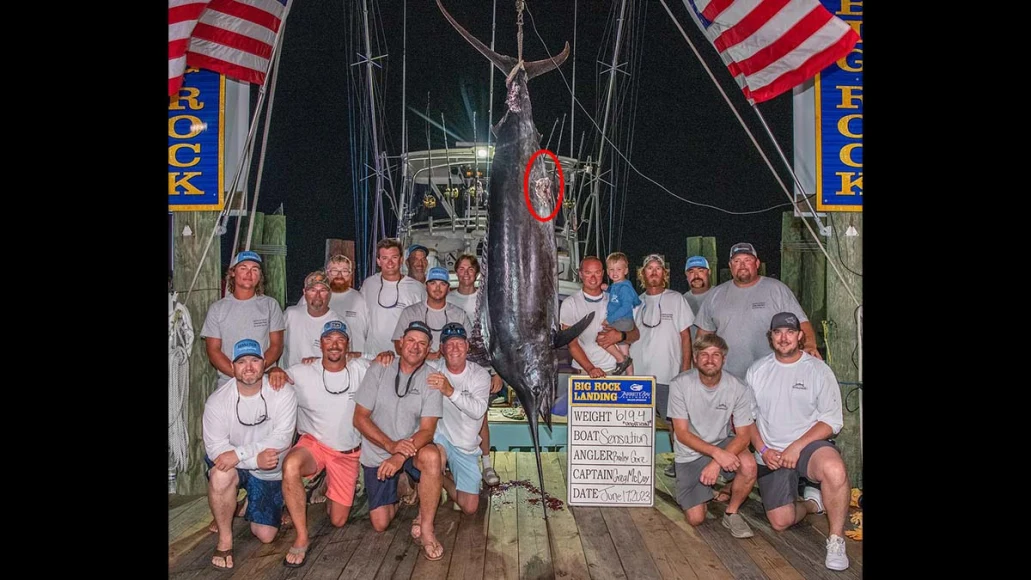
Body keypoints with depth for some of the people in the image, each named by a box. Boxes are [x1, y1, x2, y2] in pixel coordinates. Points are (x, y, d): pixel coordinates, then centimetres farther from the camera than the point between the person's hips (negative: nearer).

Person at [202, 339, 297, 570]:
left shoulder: (283, 393, -19)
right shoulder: (217, 400, -18)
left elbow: (282, 438, -26)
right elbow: (215, 447, -20)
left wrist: (240, 453, -35)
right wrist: (256, 458, -33)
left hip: (270, 471, 1)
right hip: (234, 465, -1)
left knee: (265, 536, 1)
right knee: (221, 474, -37)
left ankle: (250, 504, 36)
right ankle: (224, 539, -13)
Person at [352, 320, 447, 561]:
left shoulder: (431, 379, -9)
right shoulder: (379, 371, -7)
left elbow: (427, 430, -15)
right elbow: (360, 418, -9)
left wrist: (400, 456, -32)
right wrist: (391, 445, -22)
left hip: (412, 448, -1)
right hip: (376, 453, 1)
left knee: (432, 456, -36)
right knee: (380, 524, -4)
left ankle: (425, 528, -20)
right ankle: (399, 487, 28)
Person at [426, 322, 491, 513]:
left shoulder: (480, 375, -10)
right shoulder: (433, 371, -9)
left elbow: (478, 410, -25)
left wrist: (450, 391, -39)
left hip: (466, 447, 2)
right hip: (439, 435, -2)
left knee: (469, 508, 3)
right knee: (437, 459, -39)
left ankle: (446, 479, 34)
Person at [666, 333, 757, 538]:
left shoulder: (738, 388, -15)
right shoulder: (680, 384, -18)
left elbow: (744, 434, -12)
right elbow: (682, 433, -16)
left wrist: (717, 462, -28)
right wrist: (716, 453, -31)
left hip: (723, 443, 1)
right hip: (690, 453, -1)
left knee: (749, 465, -33)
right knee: (696, 519, -7)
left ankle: (732, 513, -4)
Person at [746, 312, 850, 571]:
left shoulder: (818, 370, -3)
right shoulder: (757, 370, 5)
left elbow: (832, 421, -7)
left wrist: (797, 447, -16)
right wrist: (763, 450, -6)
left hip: (809, 444, -3)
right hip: (770, 455, 3)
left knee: (834, 470, -37)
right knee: (780, 521, -4)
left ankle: (836, 540, -17)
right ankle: (812, 502, 29)